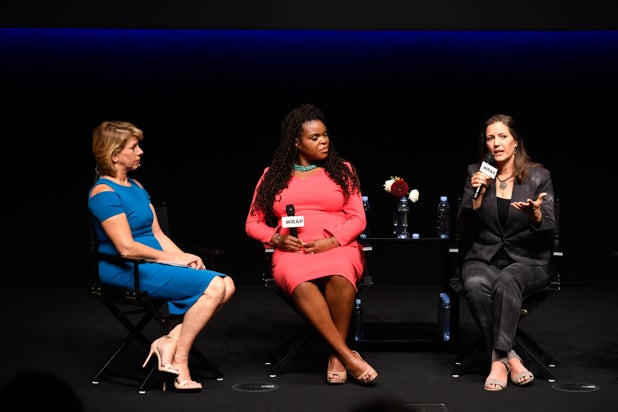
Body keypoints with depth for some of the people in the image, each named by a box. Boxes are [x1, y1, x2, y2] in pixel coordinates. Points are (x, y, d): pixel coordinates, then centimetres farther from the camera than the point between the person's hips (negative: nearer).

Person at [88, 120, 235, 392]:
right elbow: (127, 248, -19)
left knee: (225, 285, -10)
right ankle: (178, 361, -13)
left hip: (154, 264, 9)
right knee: (212, 286, -22)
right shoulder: (104, 193, -11)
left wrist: (186, 258, -2)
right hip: (126, 272, -9)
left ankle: (170, 341, -11)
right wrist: (174, 259, -13)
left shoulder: (137, 187, 18)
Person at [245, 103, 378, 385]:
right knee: (300, 283, -38)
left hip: (339, 248, 0)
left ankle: (336, 357, -24)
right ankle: (348, 355, -36)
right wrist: (276, 239, -6)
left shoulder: (342, 170, 14)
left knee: (339, 277, -39)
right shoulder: (273, 176, 15)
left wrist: (332, 242, -11)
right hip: (292, 252, 0)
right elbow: (253, 223, 15)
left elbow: (358, 218, 7)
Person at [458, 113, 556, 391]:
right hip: (483, 257, 2)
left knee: (506, 282, -37)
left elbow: (549, 229, -3)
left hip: (527, 260, -1)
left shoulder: (539, 176, 4)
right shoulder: (476, 173, 7)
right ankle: (508, 357, -26)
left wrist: (535, 214, -26)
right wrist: (477, 193, -12)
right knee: (475, 285, -34)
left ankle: (498, 359, -32)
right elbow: (465, 225, 3)